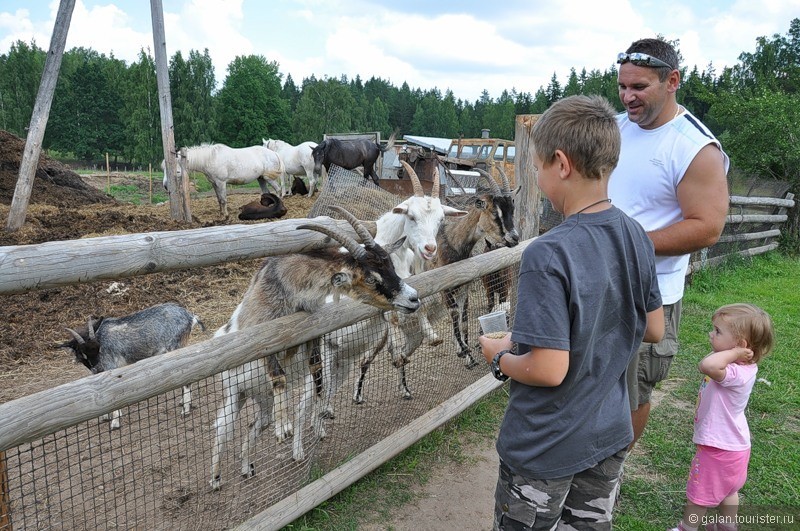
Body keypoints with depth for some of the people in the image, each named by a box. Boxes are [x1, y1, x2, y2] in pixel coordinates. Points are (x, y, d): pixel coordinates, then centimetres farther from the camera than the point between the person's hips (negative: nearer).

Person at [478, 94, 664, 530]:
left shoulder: (546, 256, -28)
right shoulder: (636, 238, -6)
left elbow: (548, 370, -27)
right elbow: (653, 330, 4)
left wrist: (500, 356, -9)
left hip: (545, 450, -6)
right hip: (610, 434, 6)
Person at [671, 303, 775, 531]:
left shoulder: (737, 374, -34)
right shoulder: (741, 366, -6)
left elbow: (707, 365, -53)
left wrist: (734, 352, -41)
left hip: (719, 449, -9)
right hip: (732, 444, 9)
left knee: (698, 494, 13)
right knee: (727, 490, 30)